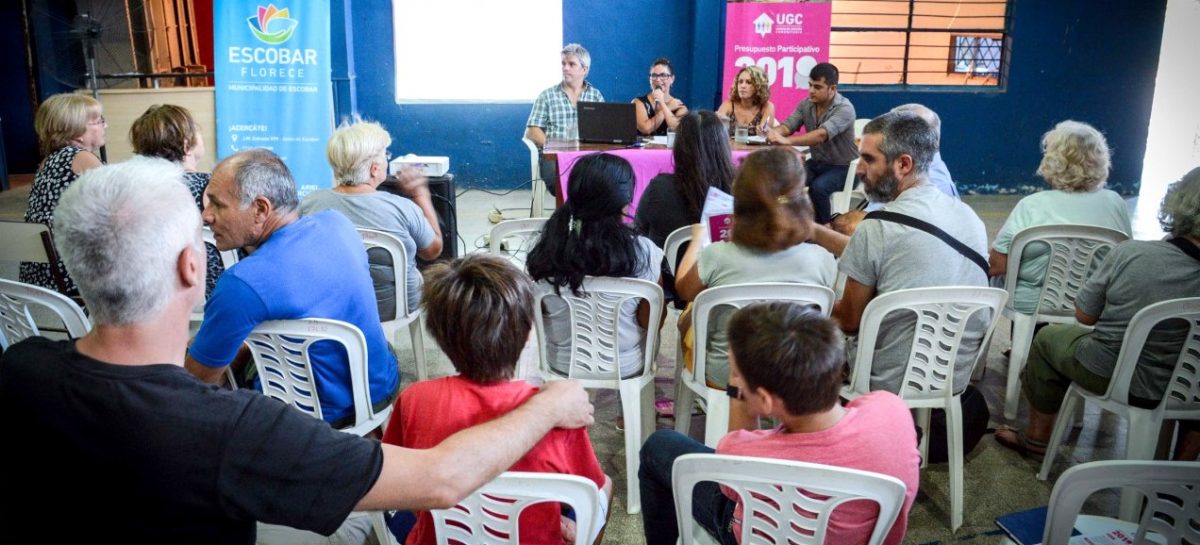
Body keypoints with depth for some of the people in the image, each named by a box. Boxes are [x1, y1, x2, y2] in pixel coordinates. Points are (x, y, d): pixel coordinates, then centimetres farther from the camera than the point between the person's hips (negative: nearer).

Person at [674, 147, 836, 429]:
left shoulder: (716, 257, -27)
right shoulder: (821, 260, -23)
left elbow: (683, 290, -3)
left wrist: (698, 239, 13)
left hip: (722, 377, -2)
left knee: (688, 316, 29)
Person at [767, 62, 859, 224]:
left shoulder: (844, 108, -21)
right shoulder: (805, 105, 1)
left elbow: (822, 135, -36)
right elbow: (788, 126, -10)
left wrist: (788, 141, -49)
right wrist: (774, 132, -35)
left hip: (842, 167, -6)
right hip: (816, 162, 6)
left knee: (818, 187, -33)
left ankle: (823, 228, -13)